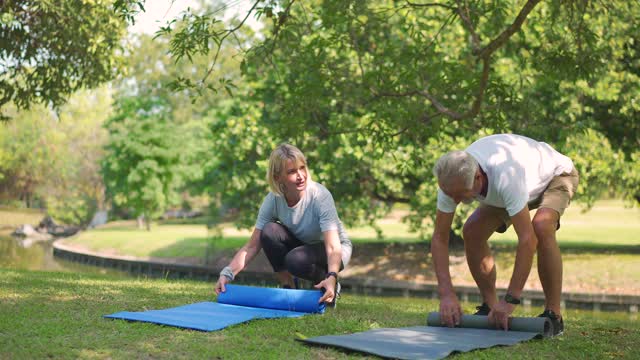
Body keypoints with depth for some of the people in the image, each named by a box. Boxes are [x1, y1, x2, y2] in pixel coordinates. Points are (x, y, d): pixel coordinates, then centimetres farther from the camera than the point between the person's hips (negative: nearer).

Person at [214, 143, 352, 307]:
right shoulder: (273, 200, -20)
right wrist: (227, 274, -33)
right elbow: (252, 245, -19)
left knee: (296, 259, -35)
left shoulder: (320, 196, -30)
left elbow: (333, 247, -38)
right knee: (270, 231, -26)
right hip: (302, 244, 4)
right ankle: (288, 287, -7)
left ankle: (331, 287, -5)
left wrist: (331, 277, -58)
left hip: (337, 250, -4)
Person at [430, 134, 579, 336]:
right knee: (472, 232, -10)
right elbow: (439, 238, -21)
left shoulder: (505, 176, -47)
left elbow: (527, 239, -46)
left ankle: (553, 316, -20)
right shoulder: (452, 179, -27)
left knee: (541, 227, -34)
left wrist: (510, 300, -44)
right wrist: (446, 294, -31)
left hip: (556, 174, -6)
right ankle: (489, 307, 5)